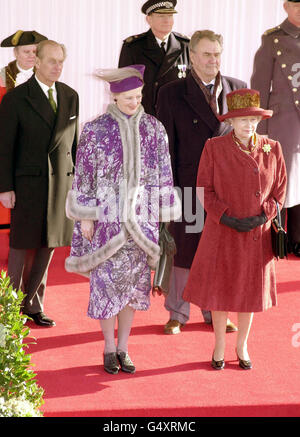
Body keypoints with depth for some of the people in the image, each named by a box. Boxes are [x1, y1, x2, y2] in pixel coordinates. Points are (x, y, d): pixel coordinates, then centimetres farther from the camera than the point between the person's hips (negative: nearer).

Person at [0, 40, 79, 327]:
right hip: (28, 184, -4)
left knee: (47, 246, 9)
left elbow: (74, 142, 12)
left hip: (61, 182, 4)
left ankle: (33, 306, 21)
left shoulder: (70, 96, 8)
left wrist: (77, 181, 9)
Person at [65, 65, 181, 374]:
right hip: (107, 216, -2)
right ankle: (109, 349, 15)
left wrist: (162, 215, 5)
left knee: (134, 281, 7)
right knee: (107, 280, 1)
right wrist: (85, 217, -4)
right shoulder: (95, 130, -6)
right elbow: (83, 176, -2)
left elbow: (163, 175, 6)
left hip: (140, 217, 2)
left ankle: (123, 348, 19)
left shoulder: (154, 129, 1)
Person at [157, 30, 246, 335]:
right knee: (183, 250, 7)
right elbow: (165, 146, -3)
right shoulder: (171, 94, -3)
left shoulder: (238, 90, 5)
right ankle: (177, 313, 24)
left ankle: (216, 312, 28)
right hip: (188, 186, -2)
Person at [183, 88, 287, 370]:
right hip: (223, 233, -2)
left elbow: (280, 189, 3)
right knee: (220, 291, 7)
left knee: (250, 291, 12)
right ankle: (219, 347, 26)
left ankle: (242, 347, 30)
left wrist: (263, 216, -13)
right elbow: (204, 189, -5)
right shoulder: (214, 148, -7)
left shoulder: (272, 150, -2)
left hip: (257, 234, 2)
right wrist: (227, 217, -16)